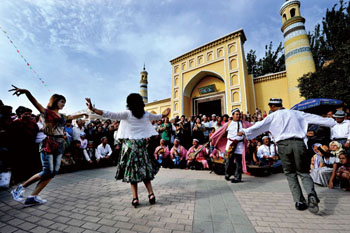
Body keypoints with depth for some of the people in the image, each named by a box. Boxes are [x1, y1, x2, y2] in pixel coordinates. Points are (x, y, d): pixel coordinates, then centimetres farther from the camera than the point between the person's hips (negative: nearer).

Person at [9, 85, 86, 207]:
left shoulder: (62, 116, 17)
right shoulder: (46, 112, -2)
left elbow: (72, 117, 35)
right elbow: (34, 101, -19)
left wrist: (83, 114, 47)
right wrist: (26, 91, -39)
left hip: (59, 146, 7)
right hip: (48, 145, -7)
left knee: (53, 172, 0)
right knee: (47, 172, -9)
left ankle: (33, 197, 9)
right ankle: (20, 188, 13)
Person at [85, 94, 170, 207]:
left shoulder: (127, 114, -7)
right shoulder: (146, 114, 3)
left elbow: (110, 115, -12)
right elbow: (157, 117, 20)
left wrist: (92, 109, -8)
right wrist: (164, 114, 40)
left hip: (130, 144, -3)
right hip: (142, 144, 3)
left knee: (132, 170, 7)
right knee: (144, 170, 14)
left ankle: (135, 198, 10)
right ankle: (151, 194, 12)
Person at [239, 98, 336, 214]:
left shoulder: (273, 116, 7)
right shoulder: (295, 113, 16)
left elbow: (259, 126, 3)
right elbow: (314, 117, 23)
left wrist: (245, 131, 11)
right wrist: (331, 122, 38)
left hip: (283, 145, -2)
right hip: (298, 143, 3)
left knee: (290, 174, 11)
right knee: (303, 172, 12)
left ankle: (300, 201, 10)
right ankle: (311, 194, -13)